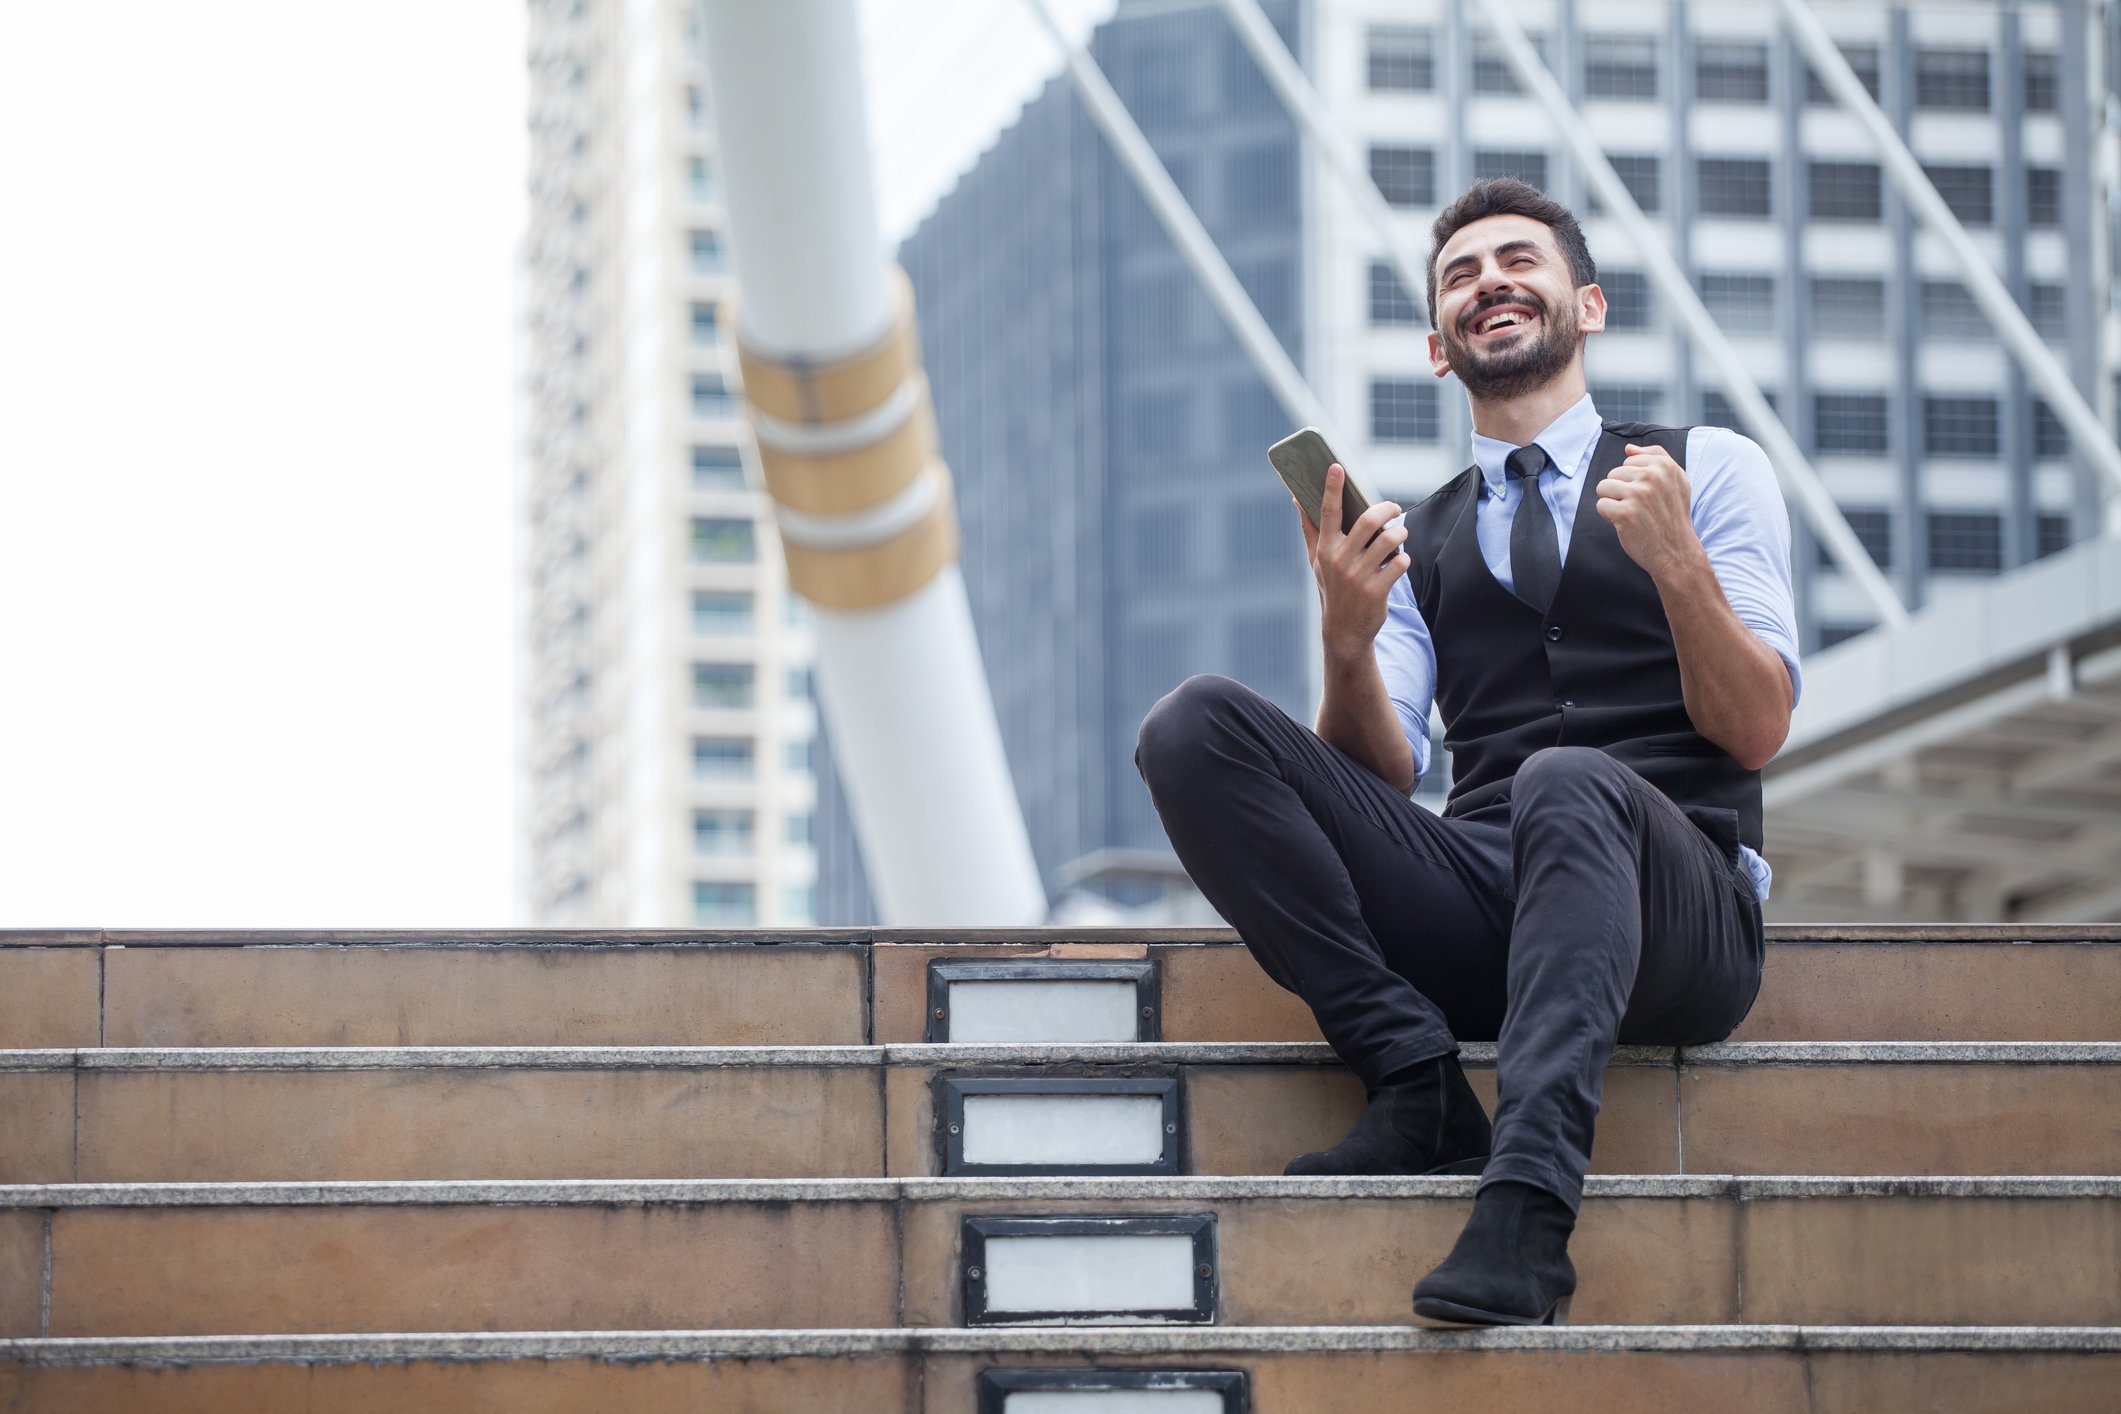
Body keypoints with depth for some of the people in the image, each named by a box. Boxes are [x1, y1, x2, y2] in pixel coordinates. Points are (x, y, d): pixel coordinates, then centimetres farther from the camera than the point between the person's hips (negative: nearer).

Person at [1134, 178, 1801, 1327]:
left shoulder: (1710, 468, 14)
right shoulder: (1410, 540, 22)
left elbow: (1756, 731, 2)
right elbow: (1384, 777, 9)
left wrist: (1675, 562, -14)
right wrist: (1346, 642, -11)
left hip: (1672, 910, -3)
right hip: (1473, 907, 3)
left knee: (1566, 784, -39)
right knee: (1193, 727, -16)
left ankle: (1527, 1201, -48)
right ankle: (1416, 1083, -21)